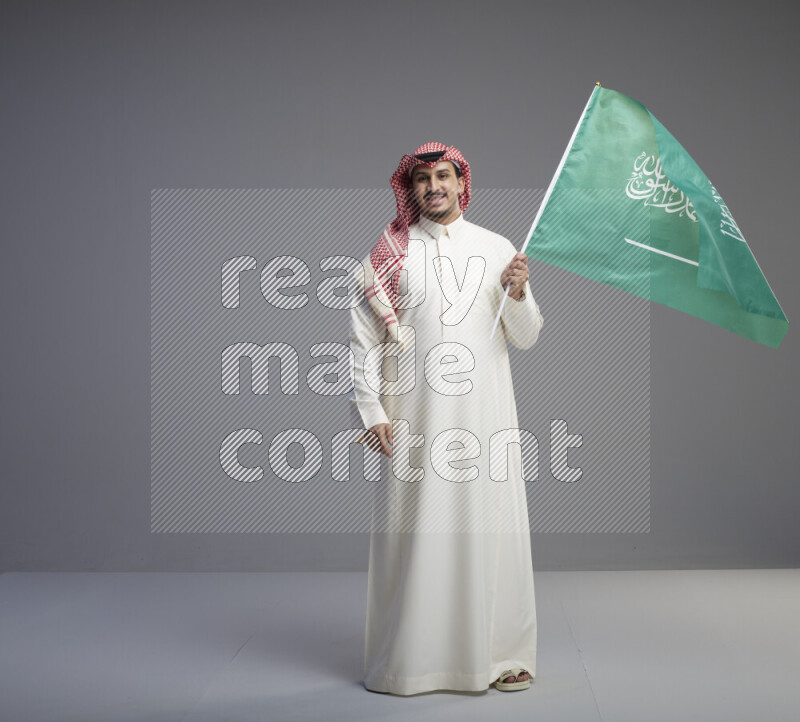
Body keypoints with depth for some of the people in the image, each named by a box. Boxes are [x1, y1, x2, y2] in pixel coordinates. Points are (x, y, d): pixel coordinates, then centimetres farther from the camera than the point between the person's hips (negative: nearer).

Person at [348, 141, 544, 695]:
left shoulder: (498, 249, 9)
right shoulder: (391, 253, 6)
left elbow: (526, 338, 9)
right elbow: (363, 334, 5)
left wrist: (518, 292, -11)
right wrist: (371, 410, -3)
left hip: (484, 411, 1)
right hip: (415, 415, -1)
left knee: (491, 525, 2)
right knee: (414, 530, 0)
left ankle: (503, 655, 13)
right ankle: (408, 658, 12)